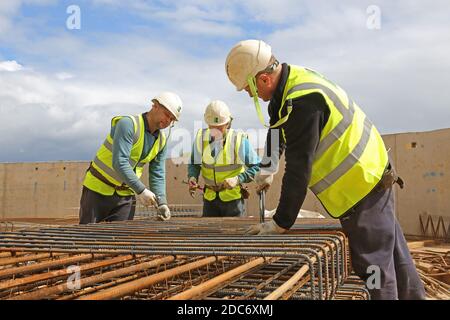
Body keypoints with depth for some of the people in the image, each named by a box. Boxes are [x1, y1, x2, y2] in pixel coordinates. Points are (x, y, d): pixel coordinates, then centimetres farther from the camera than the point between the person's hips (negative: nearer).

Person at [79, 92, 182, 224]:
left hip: (126, 194, 6)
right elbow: (119, 162, -30)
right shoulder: (128, 124, -21)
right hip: (98, 189, -5)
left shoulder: (161, 141, 1)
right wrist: (141, 190, -34)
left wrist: (162, 203, -12)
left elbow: (157, 175, 3)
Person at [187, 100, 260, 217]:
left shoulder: (239, 140, -17)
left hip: (233, 198, -3)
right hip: (210, 197, 3)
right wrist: (192, 177, -13)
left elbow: (257, 167, -13)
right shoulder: (201, 138, -7)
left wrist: (238, 179, -27)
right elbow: (193, 163, 7)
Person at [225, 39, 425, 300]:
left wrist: (281, 223, -18)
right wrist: (267, 169, 13)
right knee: (392, 252, 20)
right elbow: (277, 128, 19)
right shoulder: (294, 78, 2)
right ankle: (412, 295, 34)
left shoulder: (303, 102, -29)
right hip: (372, 174, 10)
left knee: (373, 263, -1)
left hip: (361, 186, -10)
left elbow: (298, 171, -27)